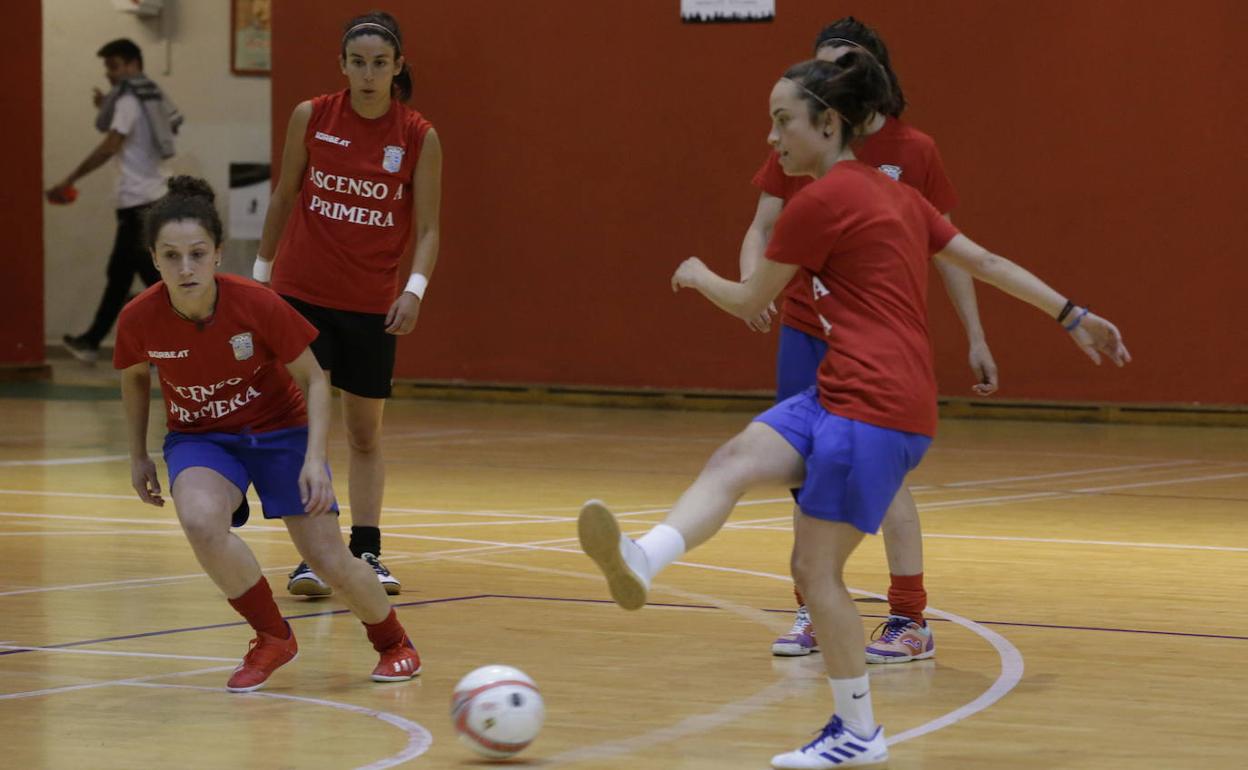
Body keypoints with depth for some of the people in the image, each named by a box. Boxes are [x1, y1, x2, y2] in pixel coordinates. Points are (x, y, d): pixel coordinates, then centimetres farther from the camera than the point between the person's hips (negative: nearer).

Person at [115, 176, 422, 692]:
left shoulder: (257, 305, -26)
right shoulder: (139, 319, -20)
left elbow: (314, 380, -12)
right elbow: (135, 379, 5)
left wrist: (314, 460, -23)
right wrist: (138, 455, 7)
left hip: (279, 428, -1)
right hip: (198, 437, 1)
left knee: (330, 561, -9)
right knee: (200, 521, -33)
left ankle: (392, 643, 26)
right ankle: (273, 639, -8)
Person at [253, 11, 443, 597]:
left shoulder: (419, 138, -4)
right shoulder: (309, 118, -3)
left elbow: (426, 229, -3)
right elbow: (283, 197, 9)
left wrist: (414, 290, -17)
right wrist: (262, 270, 12)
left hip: (371, 305, 1)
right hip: (302, 292, -1)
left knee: (366, 432, 10)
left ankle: (366, 551, 19)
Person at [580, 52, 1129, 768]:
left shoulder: (819, 202, -8)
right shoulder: (895, 194, 18)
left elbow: (748, 304, 1)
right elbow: (987, 262, 19)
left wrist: (696, 275, 21)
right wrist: (1073, 315, 25)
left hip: (873, 406, -9)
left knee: (817, 566, -4)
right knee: (737, 459, -10)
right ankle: (644, 560, -34)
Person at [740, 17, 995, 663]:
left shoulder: (913, 151, -5)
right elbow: (763, 227, 2)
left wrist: (976, 338, 0)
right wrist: (750, 281, -20)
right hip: (804, 333, 3)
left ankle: (910, 621, -1)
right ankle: (813, 615, 17)